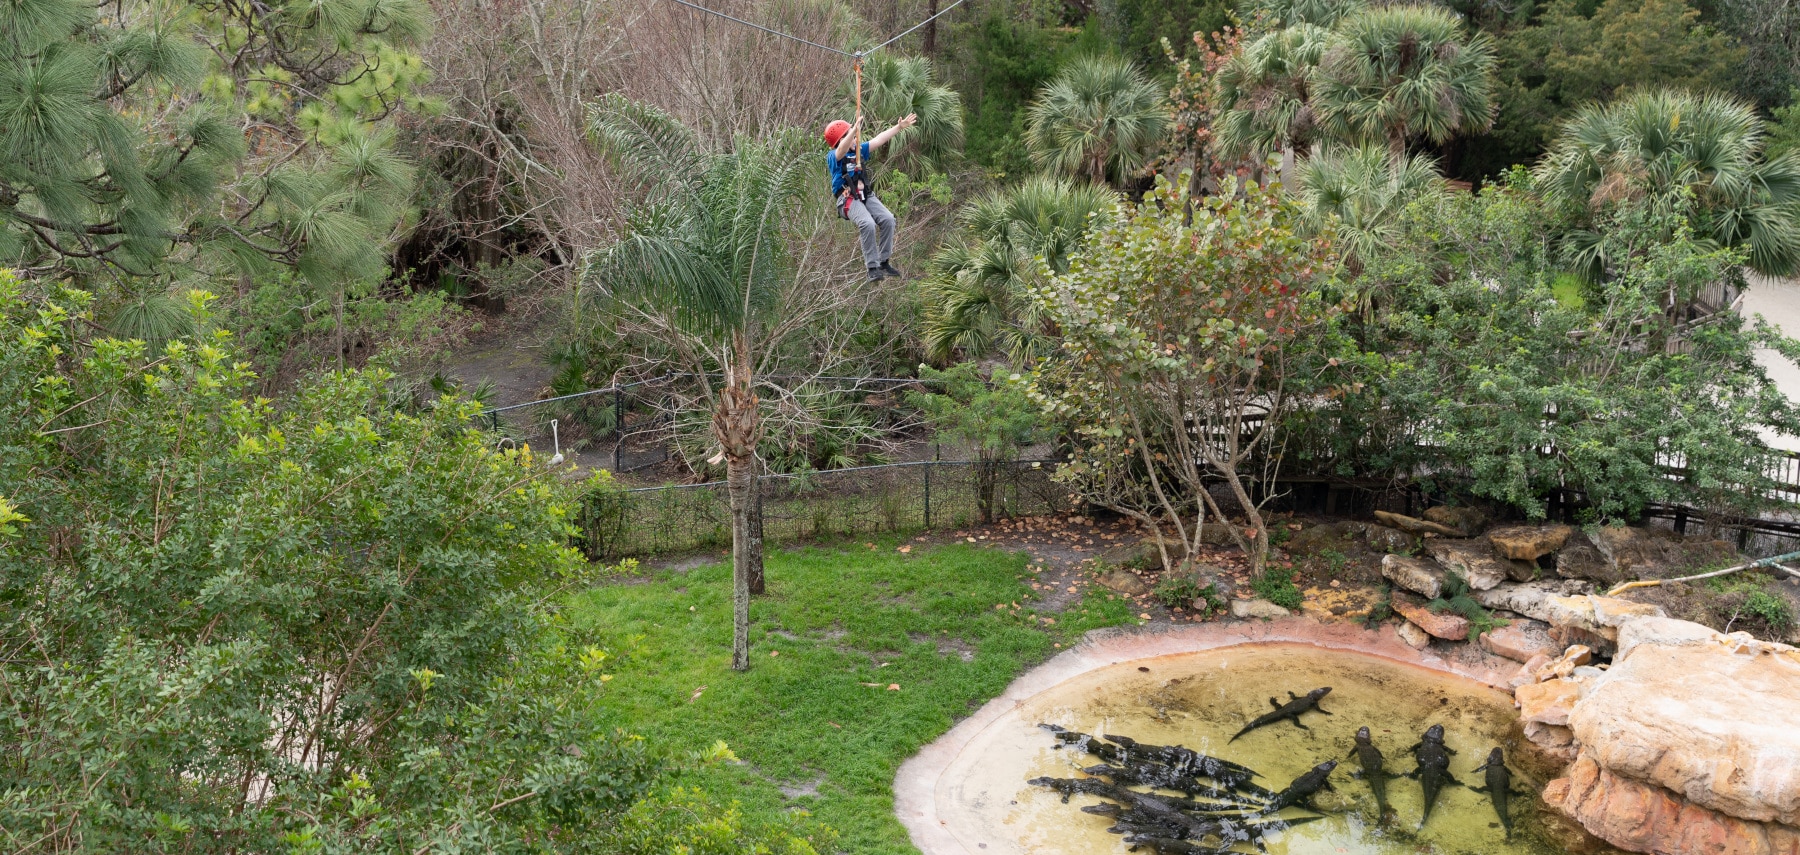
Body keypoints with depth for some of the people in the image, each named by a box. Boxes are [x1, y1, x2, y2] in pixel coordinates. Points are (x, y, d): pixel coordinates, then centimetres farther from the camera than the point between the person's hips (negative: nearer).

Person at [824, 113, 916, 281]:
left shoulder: (859, 150, 16)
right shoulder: (833, 157, -4)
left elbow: (879, 140, 16)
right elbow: (842, 150, -27)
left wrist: (899, 127, 12)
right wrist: (855, 129, -43)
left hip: (867, 196, 7)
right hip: (848, 200, -7)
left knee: (888, 219, -16)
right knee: (868, 224, -30)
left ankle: (884, 262, -6)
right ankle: (872, 268, -23)